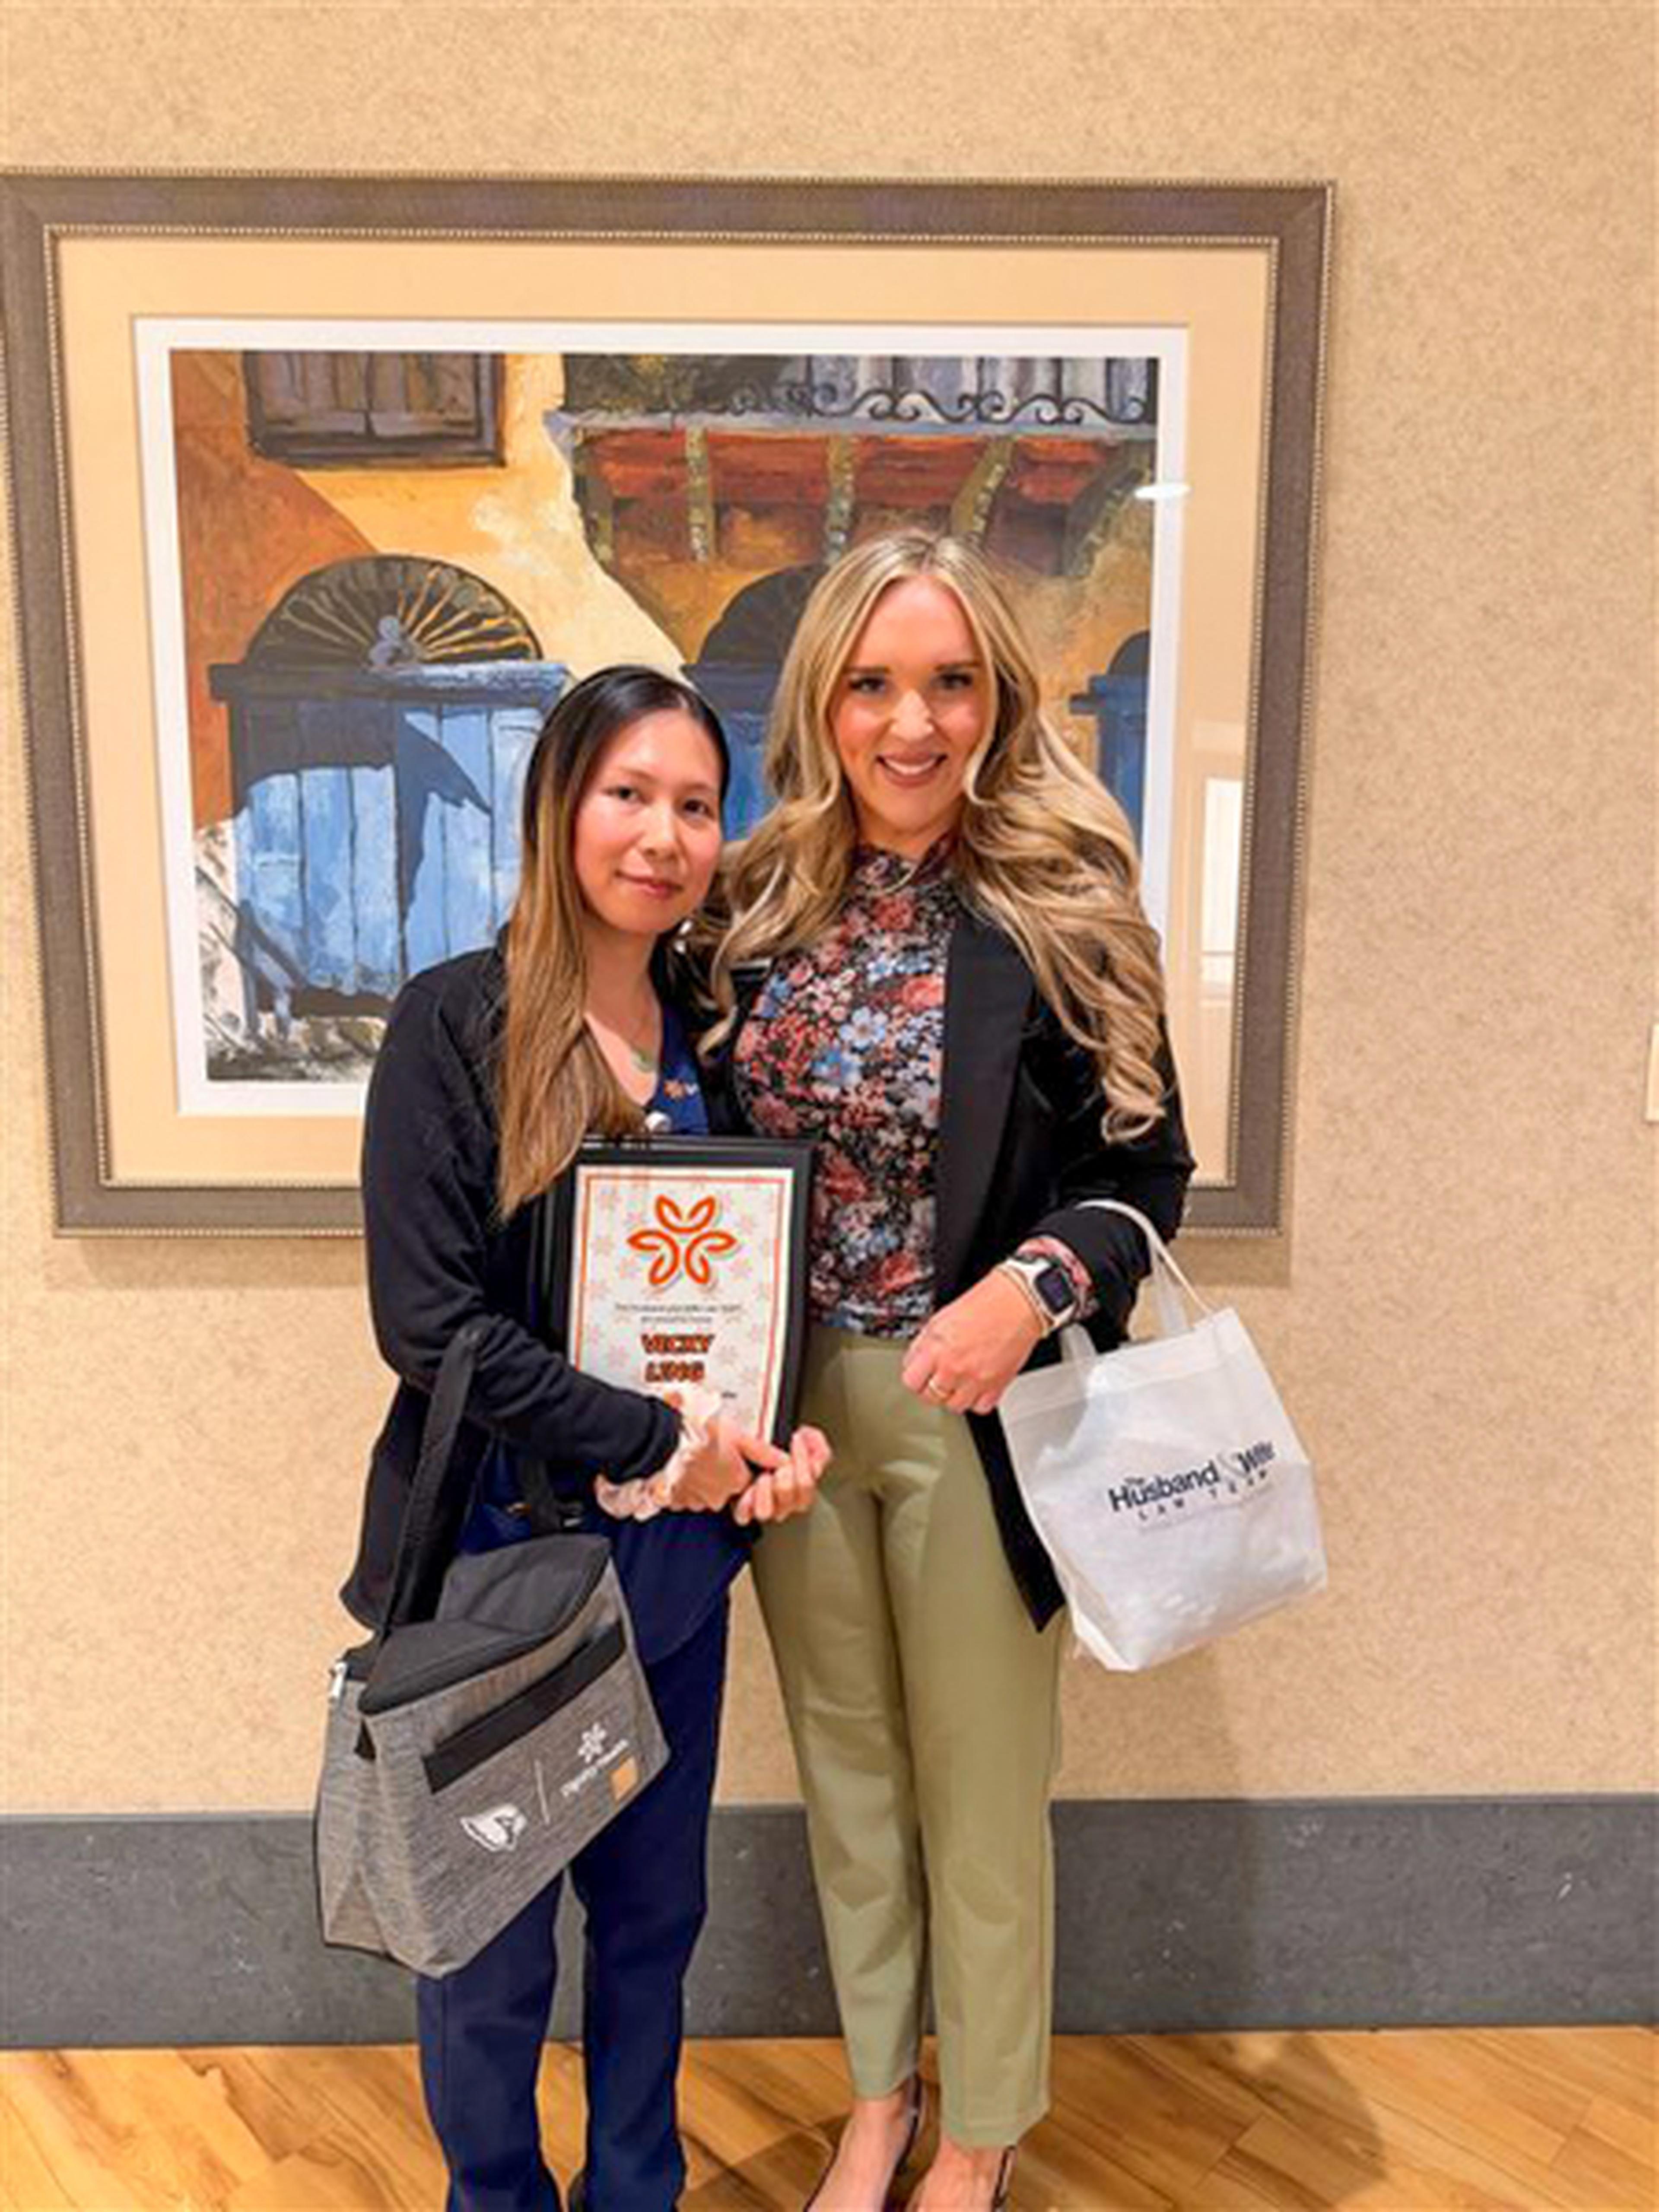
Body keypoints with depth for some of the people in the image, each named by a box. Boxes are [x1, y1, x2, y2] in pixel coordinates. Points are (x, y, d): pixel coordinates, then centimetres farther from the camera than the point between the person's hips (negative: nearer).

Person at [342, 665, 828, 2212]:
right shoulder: (458, 1021, -12)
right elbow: (427, 1319, -17)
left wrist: (778, 1438, -6)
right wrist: (654, 1445, -17)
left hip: (676, 1558, 5)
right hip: (494, 1550, -4)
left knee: (654, 1911, 19)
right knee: (491, 1939, 12)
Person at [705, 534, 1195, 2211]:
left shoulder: (1062, 910, -10)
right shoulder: (758, 906, 0)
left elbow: (1145, 1171, -5)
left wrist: (1032, 1286, -23)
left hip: (974, 1408, -3)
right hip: (790, 1397, 4)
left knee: (979, 1785, 13)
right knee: (844, 1764, 20)